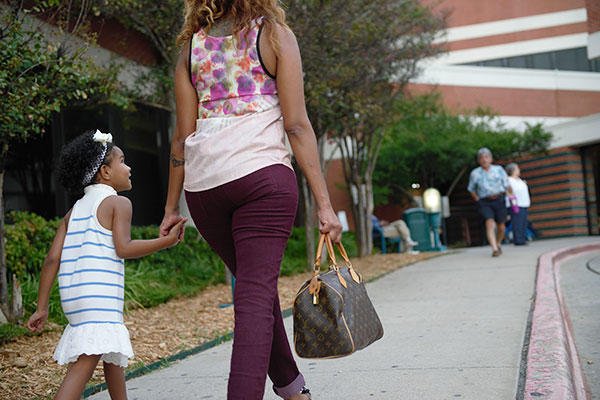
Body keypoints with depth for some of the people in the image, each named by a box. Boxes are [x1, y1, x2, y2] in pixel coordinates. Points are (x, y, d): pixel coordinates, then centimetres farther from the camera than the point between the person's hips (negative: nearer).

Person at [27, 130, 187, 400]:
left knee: (113, 354, 24)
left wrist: (42, 307, 11)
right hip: (99, 294, -8)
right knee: (86, 362, -16)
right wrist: (167, 241, -10)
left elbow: (52, 259, 11)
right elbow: (123, 248, -12)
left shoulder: (75, 210, 20)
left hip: (72, 296, 8)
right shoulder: (119, 203, 1)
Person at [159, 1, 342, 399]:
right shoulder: (274, 34, 4)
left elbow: (183, 134, 9)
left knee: (255, 288, 19)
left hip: (203, 184, 4)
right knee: (256, 295, -5)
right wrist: (324, 202, -4)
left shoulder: (192, 44, 13)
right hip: (262, 174, -4)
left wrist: (172, 206, 14)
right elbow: (297, 125, -4)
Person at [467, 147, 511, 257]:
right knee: (490, 223, -20)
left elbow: (507, 185, 9)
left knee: (501, 226, 7)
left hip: (499, 200, 1)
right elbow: (471, 189, 16)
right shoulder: (475, 173, 4)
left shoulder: (499, 169, 6)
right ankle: (494, 249, -25)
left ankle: (498, 244, 34)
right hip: (484, 202, -1)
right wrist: (477, 200, 9)